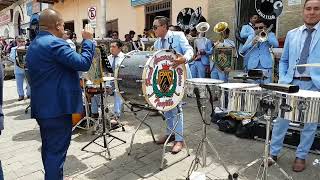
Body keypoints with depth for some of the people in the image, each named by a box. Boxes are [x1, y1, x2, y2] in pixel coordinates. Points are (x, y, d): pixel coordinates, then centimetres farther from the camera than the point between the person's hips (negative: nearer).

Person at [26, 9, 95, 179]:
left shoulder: (33, 45, 14)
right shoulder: (55, 43, -18)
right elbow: (84, 63, -22)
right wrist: (88, 40, -9)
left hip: (42, 106, 10)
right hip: (57, 106, -10)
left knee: (48, 147, 22)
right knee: (57, 151, 0)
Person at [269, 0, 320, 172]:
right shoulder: (292, 34, 11)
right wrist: (282, 79, 1)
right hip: (291, 83, 2)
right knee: (281, 119, 5)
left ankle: (301, 156, 26)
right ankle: (273, 153, 18)